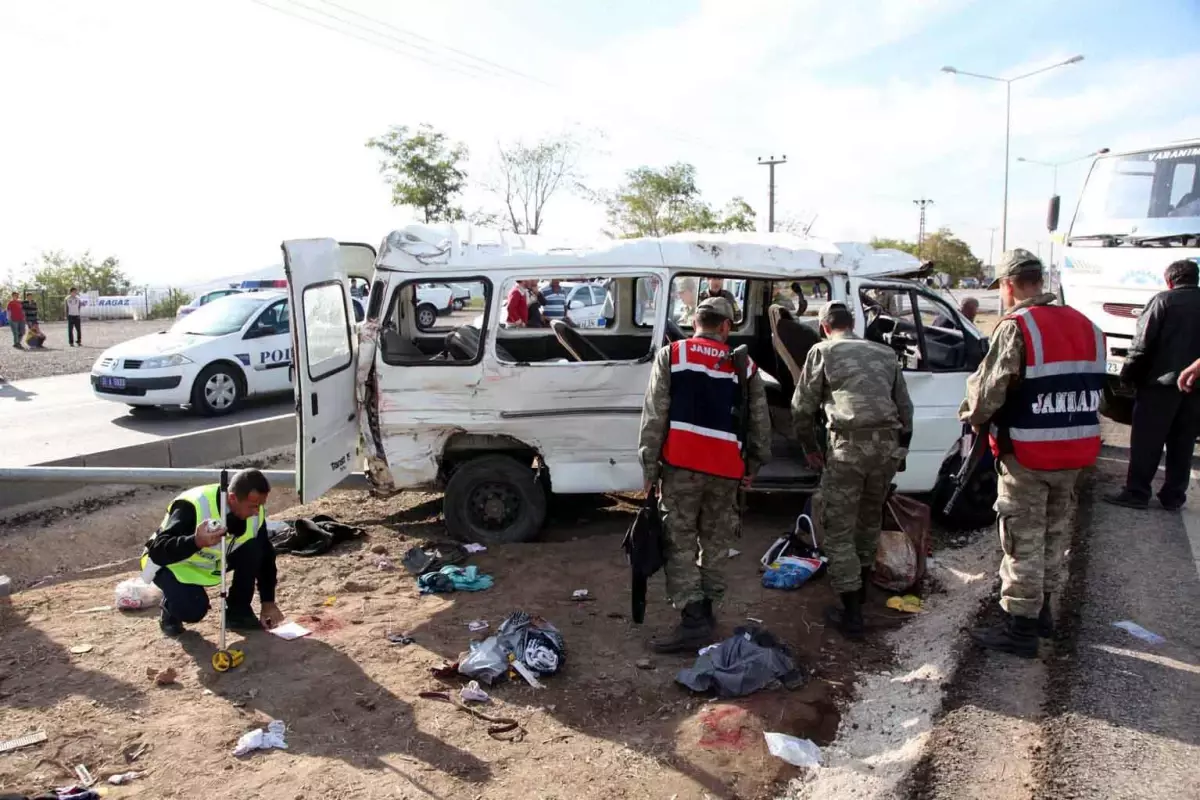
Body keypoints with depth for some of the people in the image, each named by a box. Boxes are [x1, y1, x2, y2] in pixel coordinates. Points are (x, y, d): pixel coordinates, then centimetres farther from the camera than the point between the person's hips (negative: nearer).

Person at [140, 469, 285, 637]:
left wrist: (268, 602, -9)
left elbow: (265, 555, -7)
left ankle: (238, 612, -3)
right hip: (173, 564, -5)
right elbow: (157, 552, -40)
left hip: (213, 561, 5)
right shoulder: (192, 507, -36)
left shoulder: (253, 511, -19)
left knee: (253, 550, -22)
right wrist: (196, 542, -58)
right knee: (194, 609, -30)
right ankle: (170, 612, 6)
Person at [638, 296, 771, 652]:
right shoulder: (744, 365, 12)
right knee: (715, 544, 16)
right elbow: (760, 422, 14)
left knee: (680, 544, 2)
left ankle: (693, 620, -6)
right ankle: (706, 611, 25)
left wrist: (649, 466, 0)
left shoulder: (671, 355, 3)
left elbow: (654, 415, -3)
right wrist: (753, 464, 25)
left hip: (681, 464, -3)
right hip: (726, 468, 3)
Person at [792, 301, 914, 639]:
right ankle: (861, 587, 40)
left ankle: (852, 613, 3)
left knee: (839, 529, 4)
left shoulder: (823, 351, 7)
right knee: (870, 517, 25)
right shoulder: (885, 353, 20)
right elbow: (905, 406, 21)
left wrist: (810, 448, 18)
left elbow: (802, 408, 6)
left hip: (849, 445, -5)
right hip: (889, 443, 5)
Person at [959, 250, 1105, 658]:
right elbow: (1094, 389, 11)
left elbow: (988, 390, -17)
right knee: (1054, 533, 21)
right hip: (1076, 451, 7)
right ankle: (1042, 610, 36)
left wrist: (973, 416, 2)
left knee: (1024, 540, 3)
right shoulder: (1087, 327, 8)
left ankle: (1021, 627, 11)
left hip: (1027, 455, -7)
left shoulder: (1016, 327, -16)